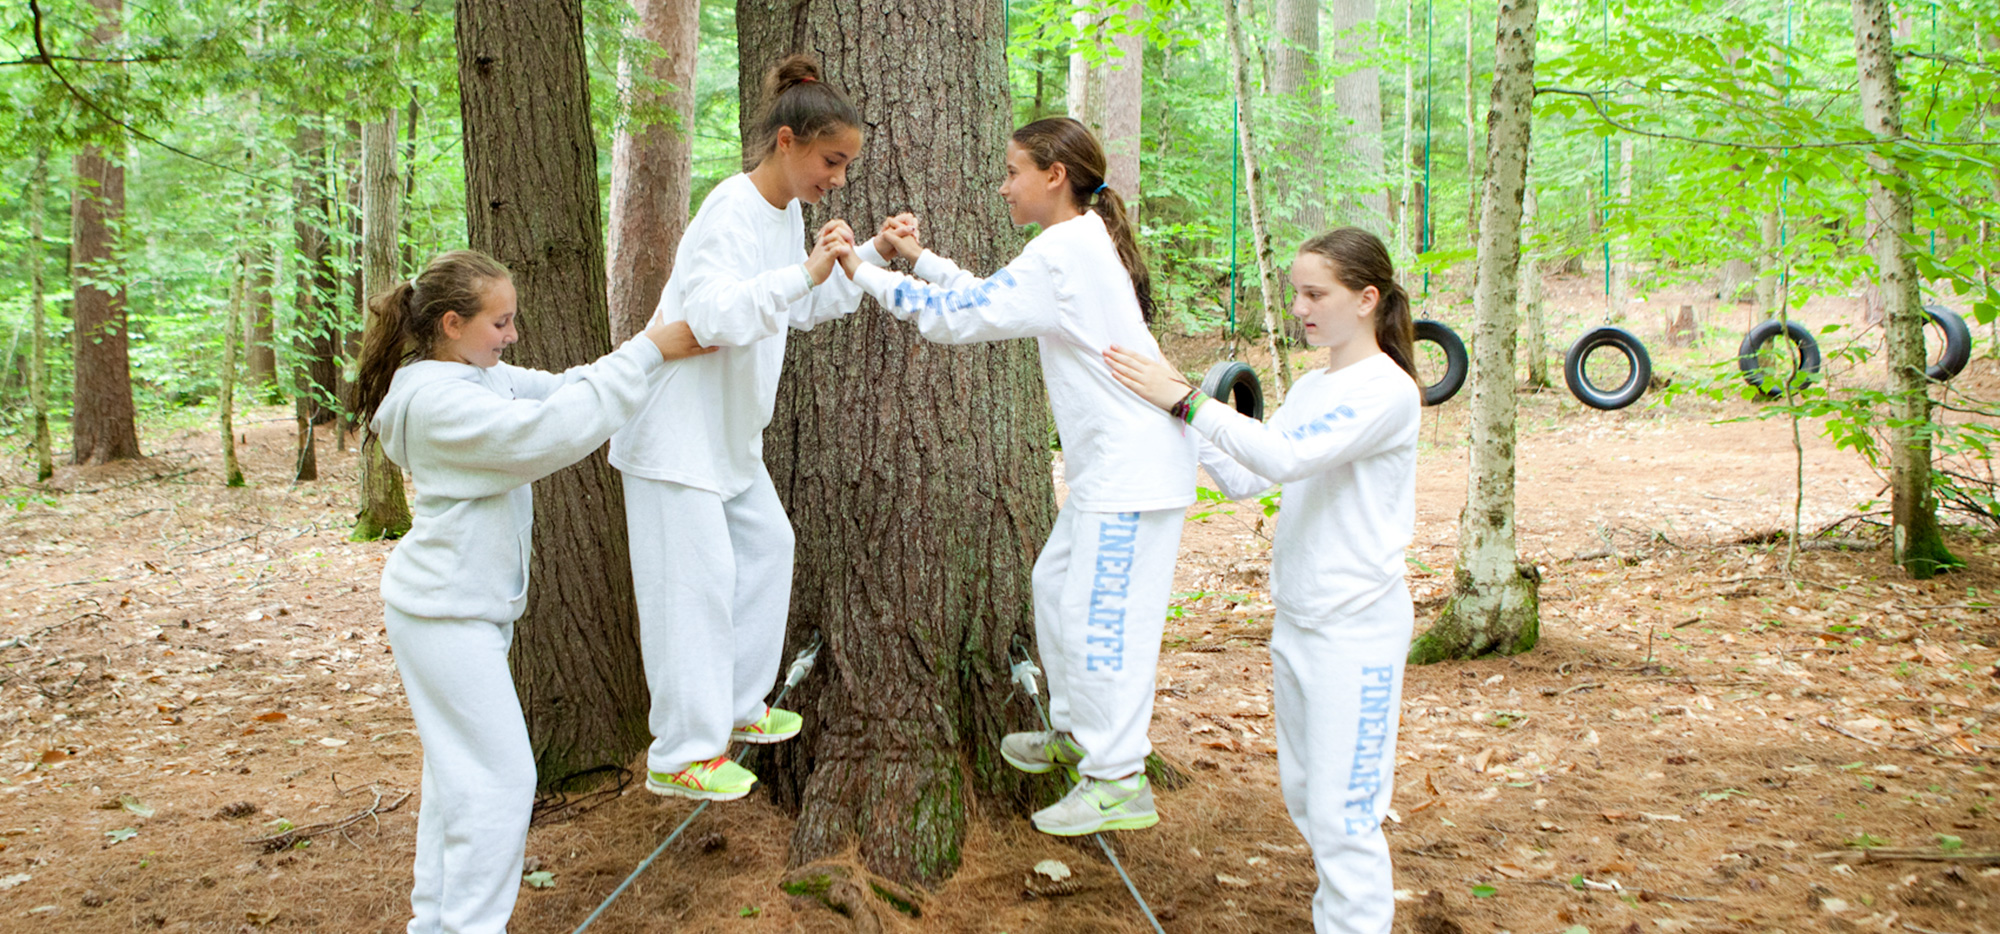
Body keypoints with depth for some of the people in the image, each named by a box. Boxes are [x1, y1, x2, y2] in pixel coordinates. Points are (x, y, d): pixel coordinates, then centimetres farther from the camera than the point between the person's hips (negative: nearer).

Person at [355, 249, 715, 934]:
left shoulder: (479, 377, 8)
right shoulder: (437, 398, -22)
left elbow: (559, 389, 7)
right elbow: (551, 431, -29)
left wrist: (661, 348, -5)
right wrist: (647, 353, -26)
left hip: (470, 608, 10)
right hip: (445, 615, -10)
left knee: (458, 768, 18)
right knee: (501, 777, -6)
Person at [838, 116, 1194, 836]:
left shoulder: (1064, 253, -18)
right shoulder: (1084, 244, 14)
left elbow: (959, 317, -17)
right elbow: (994, 295, 22)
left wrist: (865, 274, -8)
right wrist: (921, 258, 17)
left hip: (1134, 470, -11)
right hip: (1109, 465, 11)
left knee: (1100, 614, -7)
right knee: (1056, 585, 19)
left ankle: (1119, 781, 0)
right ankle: (1076, 732, 33)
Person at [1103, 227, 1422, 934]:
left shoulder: (1387, 390, -14)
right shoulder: (1310, 389, 12)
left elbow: (1284, 457, -27)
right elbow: (1245, 481, 10)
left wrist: (1185, 398, -25)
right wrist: (1182, 422, -2)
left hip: (1357, 629, -9)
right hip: (1295, 621, 9)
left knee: (1341, 813, -7)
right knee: (1303, 794, 17)